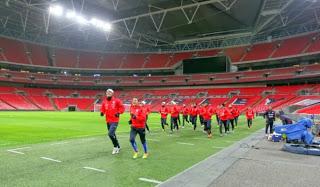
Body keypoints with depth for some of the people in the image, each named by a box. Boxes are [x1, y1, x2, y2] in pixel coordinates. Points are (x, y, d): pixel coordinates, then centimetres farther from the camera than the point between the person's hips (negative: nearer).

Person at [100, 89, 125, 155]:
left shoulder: (116, 100, -4)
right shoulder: (104, 101, 7)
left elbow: (122, 107, 0)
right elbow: (102, 109, 14)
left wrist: (119, 113, -15)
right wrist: (102, 112, -7)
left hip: (115, 121, -5)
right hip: (108, 121, 6)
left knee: (110, 134, -19)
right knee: (112, 135, 15)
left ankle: (115, 146, 3)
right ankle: (118, 147, 33)